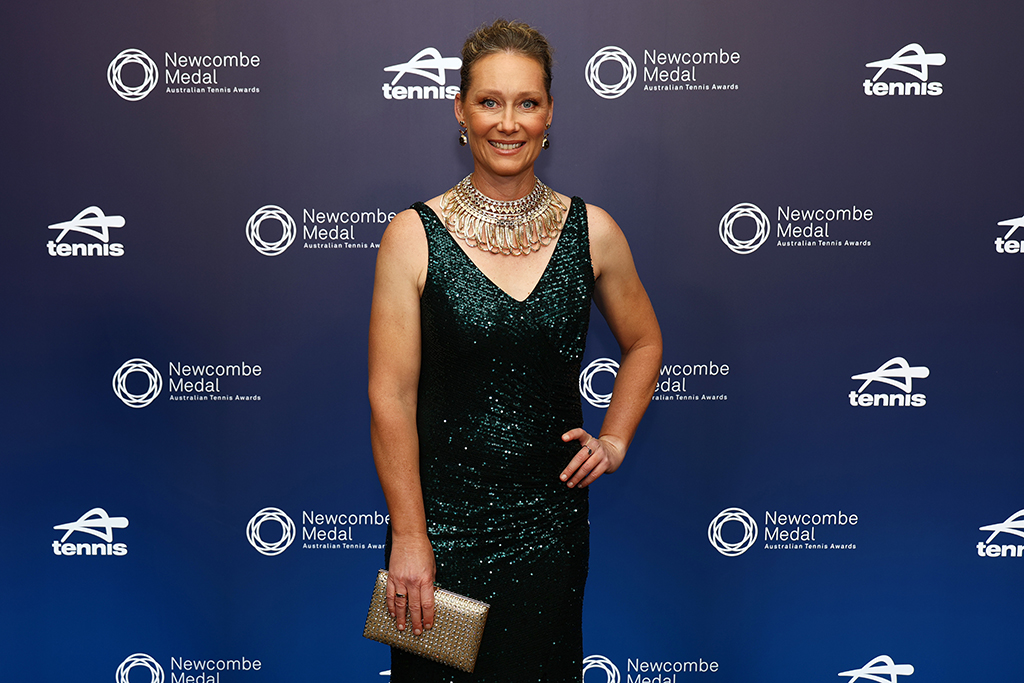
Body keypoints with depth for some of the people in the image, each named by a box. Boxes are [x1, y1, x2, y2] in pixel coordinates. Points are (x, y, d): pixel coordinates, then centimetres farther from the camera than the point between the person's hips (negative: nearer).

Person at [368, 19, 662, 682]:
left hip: (551, 525, 2)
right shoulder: (414, 235, -8)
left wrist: (614, 441, 3)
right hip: (441, 522, -2)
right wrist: (409, 538, -10)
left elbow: (644, 342, 16)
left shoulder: (592, 231, 0)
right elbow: (391, 396, -9)